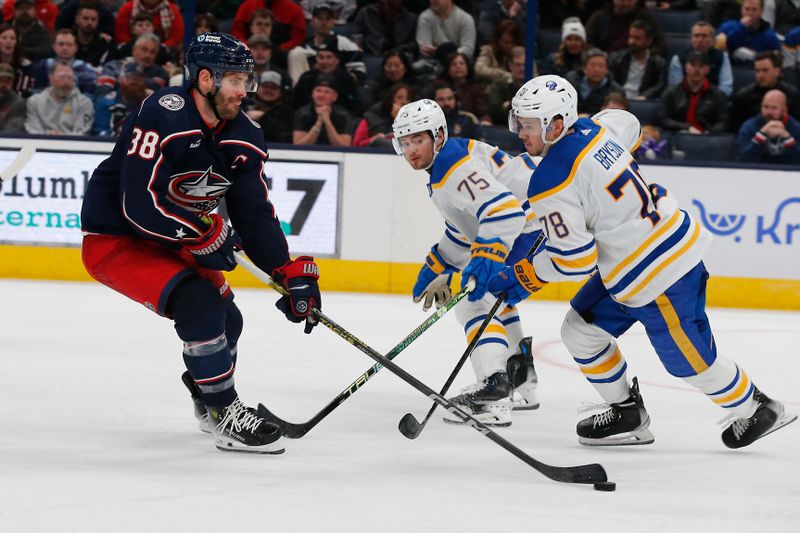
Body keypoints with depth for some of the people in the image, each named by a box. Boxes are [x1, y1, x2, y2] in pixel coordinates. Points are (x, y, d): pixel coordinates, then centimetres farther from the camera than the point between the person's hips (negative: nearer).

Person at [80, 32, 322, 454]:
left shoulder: (243, 138, -3)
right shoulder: (164, 116, -28)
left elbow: (256, 214, -1)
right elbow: (140, 203, -32)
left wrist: (292, 274, -11)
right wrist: (206, 232, -25)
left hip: (172, 242, 9)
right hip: (114, 241, -9)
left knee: (226, 319, 12)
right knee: (199, 304, -24)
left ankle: (209, 402, 39)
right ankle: (228, 419, -14)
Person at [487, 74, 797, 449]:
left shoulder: (551, 184, -23)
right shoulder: (593, 129, 0)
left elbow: (574, 261, -21)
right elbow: (627, 124, 25)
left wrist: (524, 277, -6)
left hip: (657, 275, -10)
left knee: (688, 360, 7)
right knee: (581, 330, 13)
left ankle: (755, 409, 27)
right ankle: (627, 414, 23)